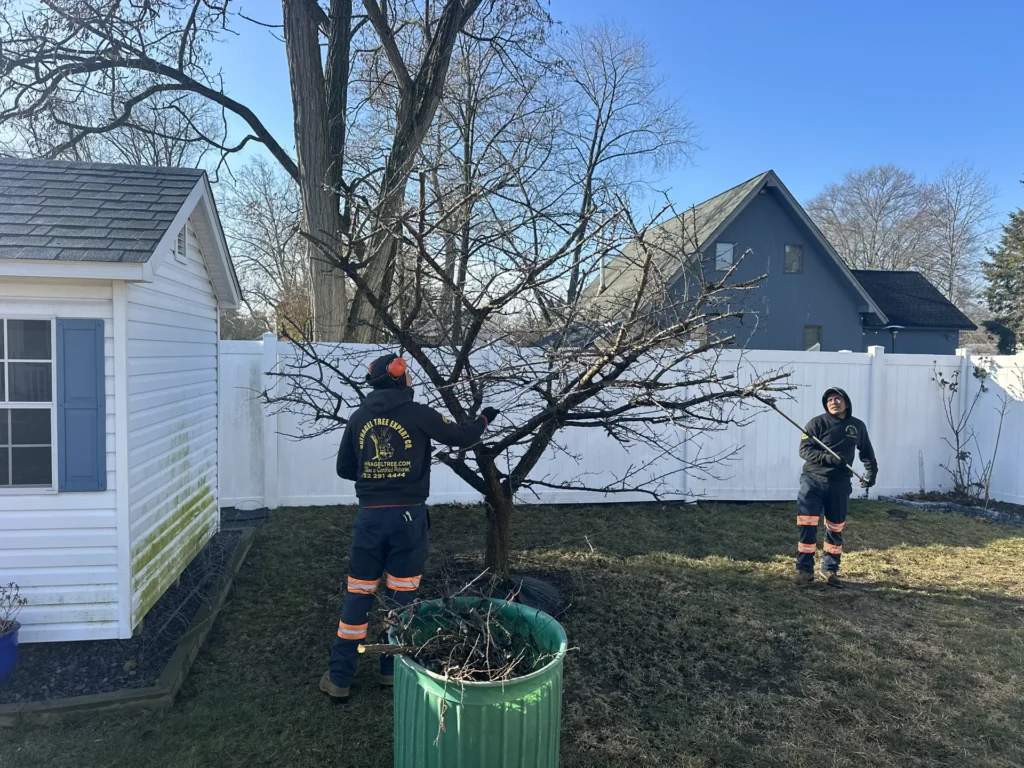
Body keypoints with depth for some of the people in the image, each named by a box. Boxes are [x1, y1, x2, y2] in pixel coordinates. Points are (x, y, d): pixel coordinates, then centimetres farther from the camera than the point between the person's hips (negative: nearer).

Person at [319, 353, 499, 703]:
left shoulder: (358, 417, 4)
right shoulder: (418, 414, -7)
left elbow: (344, 468, 10)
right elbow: (460, 437, 3)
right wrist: (484, 418, 21)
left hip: (370, 516, 3)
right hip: (408, 516, -2)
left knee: (357, 596, 10)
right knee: (401, 597, 11)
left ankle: (339, 678, 16)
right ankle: (393, 670, 23)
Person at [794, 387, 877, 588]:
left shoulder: (857, 426, 7)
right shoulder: (817, 423, -6)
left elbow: (866, 452, 23)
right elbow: (804, 450, -12)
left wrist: (871, 471, 13)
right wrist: (828, 458, -25)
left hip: (840, 485, 4)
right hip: (813, 481, -3)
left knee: (835, 529, 12)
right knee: (807, 526, -9)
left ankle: (830, 569, 27)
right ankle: (805, 571, 0)